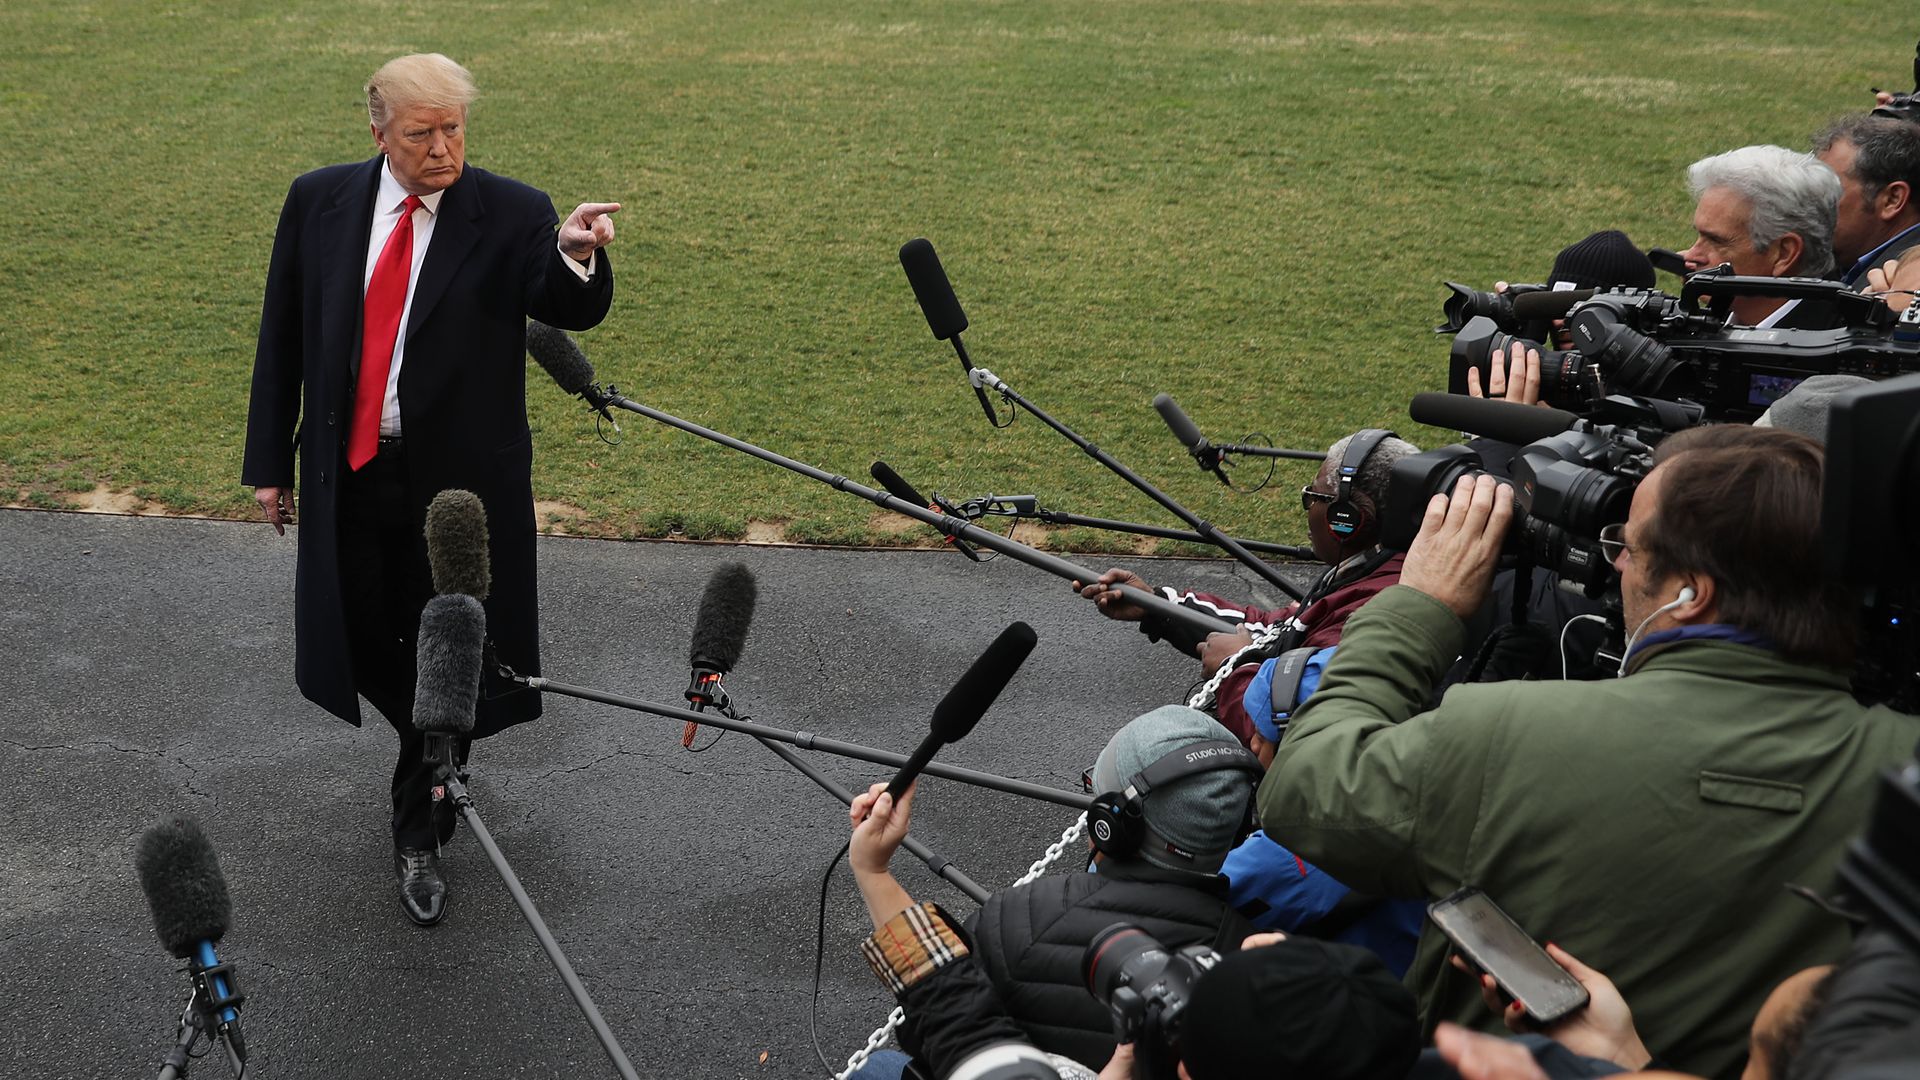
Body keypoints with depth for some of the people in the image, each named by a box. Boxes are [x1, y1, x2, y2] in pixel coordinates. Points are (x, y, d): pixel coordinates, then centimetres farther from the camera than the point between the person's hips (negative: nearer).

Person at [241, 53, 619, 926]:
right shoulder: (319, 202, 0)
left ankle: (420, 835, 25)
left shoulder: (510, 214, -9)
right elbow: (282, 338, 6)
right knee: (366, 644, 15)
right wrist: (269, 462, 7)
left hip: (457, 479, -3)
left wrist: (574, 253, -46)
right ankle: (436, 761, 45)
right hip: (347, 473, 3)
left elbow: (573, 312, -23)